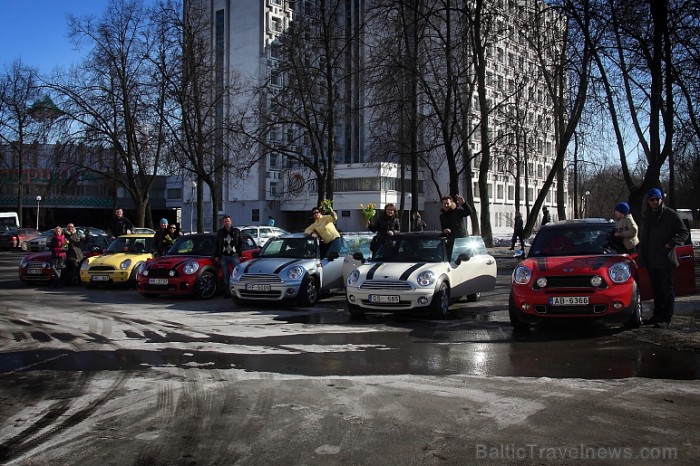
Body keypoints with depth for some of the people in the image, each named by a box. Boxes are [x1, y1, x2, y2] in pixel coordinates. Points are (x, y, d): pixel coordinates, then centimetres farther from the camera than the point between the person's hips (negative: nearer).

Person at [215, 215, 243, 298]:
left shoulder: (236, 231, 7)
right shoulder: (220, 232, 10)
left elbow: (241, 243, 11)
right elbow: (217, 245, 13)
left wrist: (238, 252, -1)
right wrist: (216, 256, 6)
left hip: (234, 256, -1)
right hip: (223, 256, 1)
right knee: (226, 276, 4)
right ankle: (227, 292, 8)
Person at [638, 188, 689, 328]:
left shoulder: (671, 215, -6)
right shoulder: (646, 216, 14)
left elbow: (684, 232, -4)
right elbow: (642, 237, 23)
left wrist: (671, 243, -18)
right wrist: (642, 257, 15)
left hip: (665, 260, -6)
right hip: (651, 261, 7)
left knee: (667, 290, -2)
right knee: (656, 290, 14)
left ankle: (666, 318, 0)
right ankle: (657, 315, 22)